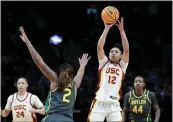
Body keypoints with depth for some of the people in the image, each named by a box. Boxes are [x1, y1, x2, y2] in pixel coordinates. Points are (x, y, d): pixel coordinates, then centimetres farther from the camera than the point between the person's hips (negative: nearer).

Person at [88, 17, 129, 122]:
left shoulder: (122, 66, 13)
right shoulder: (104, 62, 13)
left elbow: (126, 49, -1)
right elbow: (100, 46, -1)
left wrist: (121, 30, -6)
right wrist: (107, 28, -6)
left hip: (114, 105, 1)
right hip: (99, 103, -1)